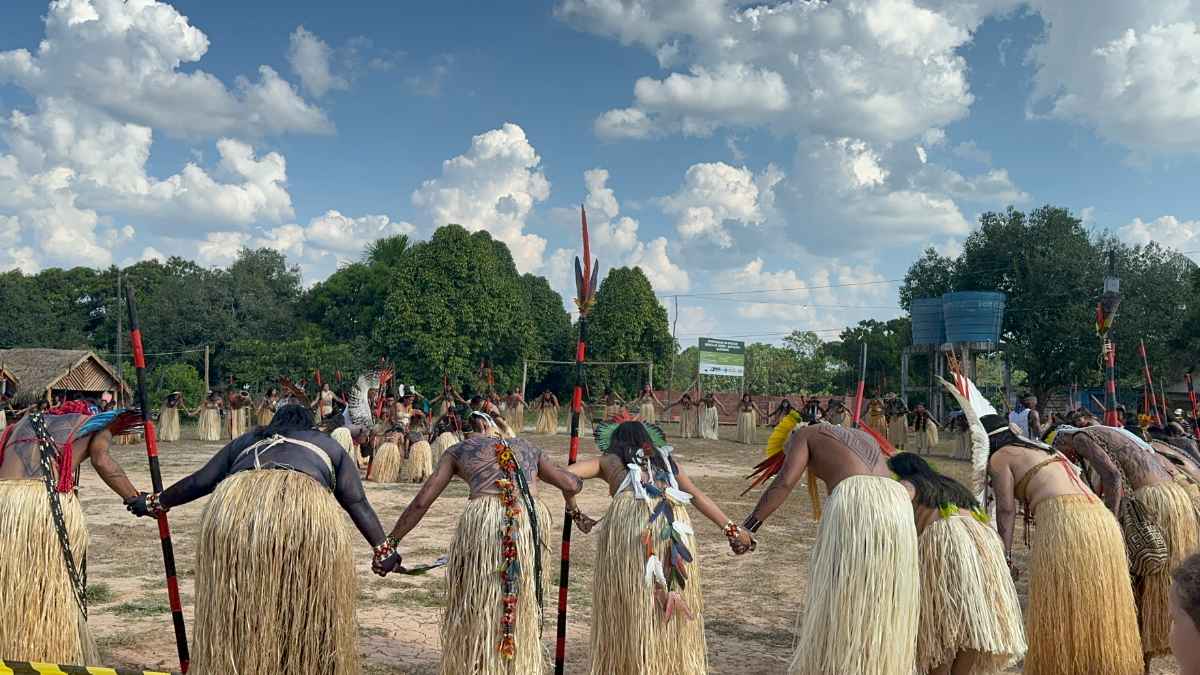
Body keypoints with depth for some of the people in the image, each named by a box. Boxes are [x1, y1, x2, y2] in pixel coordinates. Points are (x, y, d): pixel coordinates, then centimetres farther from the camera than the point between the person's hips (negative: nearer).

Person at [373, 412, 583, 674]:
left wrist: (389, 544, 23)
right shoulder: (528, 448, 29)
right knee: (522, 612, 18)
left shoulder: (457, 451, 23)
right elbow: (572, 486, 24)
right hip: (531, 521, 2)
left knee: (475, 612, 14)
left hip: (484, 519, -2)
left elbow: (421, 503, 17)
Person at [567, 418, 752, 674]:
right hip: (674, 524, 2)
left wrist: (575, 513, 24)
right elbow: (698, 495, 26)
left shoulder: (609, 460, 27)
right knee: (675, 612, 13)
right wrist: (730, 528, 25)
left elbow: (567, 474, 15)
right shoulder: (665, 458, 32)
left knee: (627, 606, 10)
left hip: (628, 519, -2)